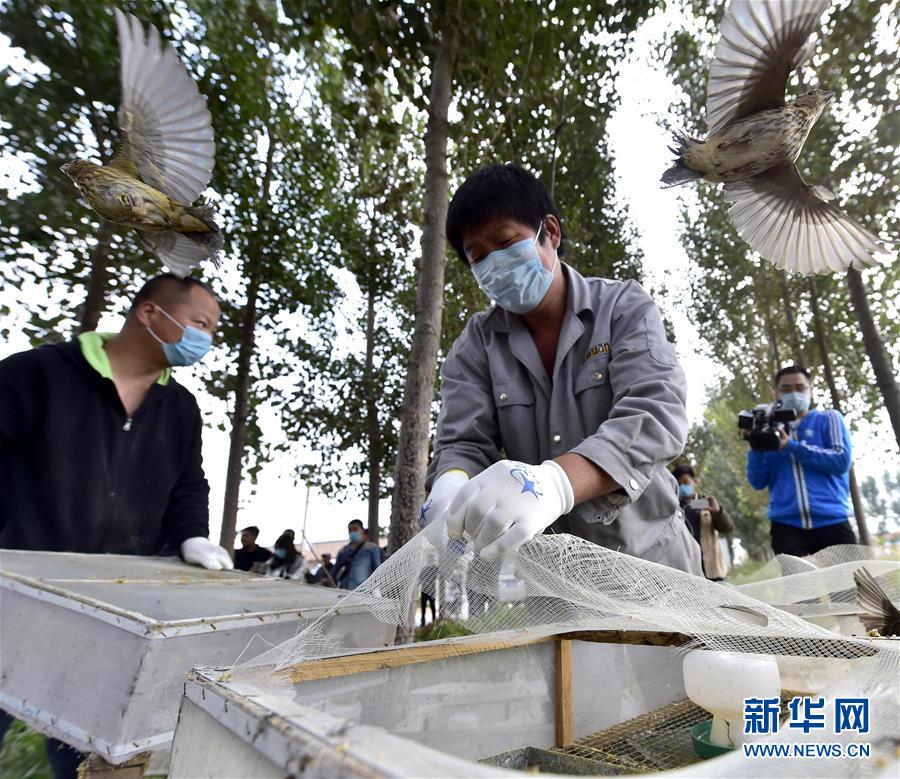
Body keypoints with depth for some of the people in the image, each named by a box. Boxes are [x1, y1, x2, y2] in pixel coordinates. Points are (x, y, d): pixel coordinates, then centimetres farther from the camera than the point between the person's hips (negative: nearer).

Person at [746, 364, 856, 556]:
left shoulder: (828, 418, 10)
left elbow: (842, 460, -7)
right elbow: (758, 482, 6)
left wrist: (791, 446, -13)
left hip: (832, 521, -1)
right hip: (786, 526, 1)